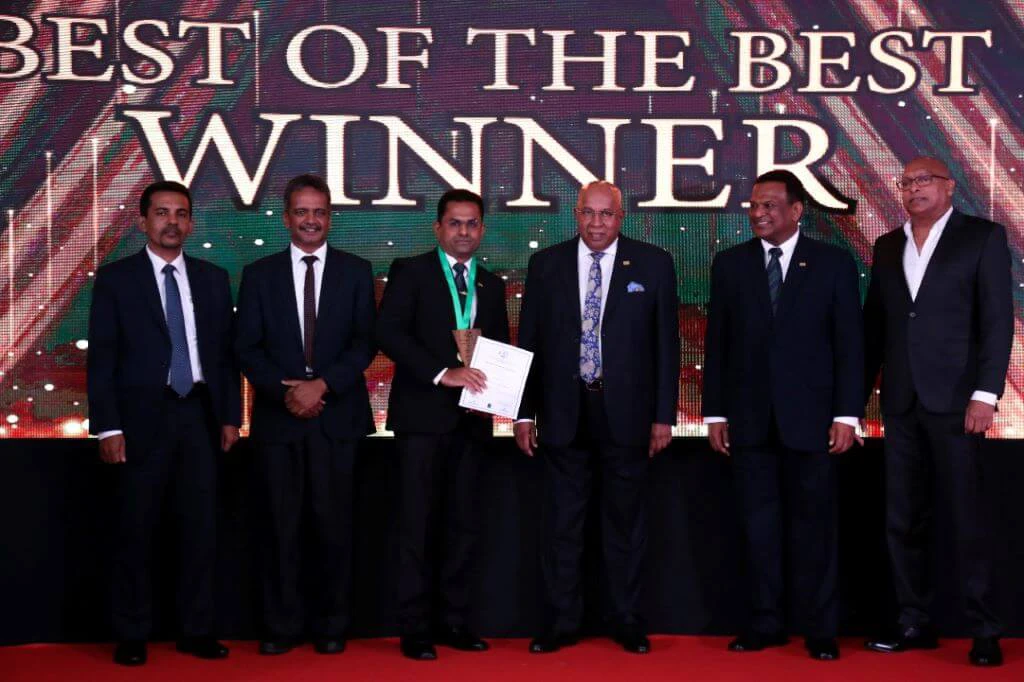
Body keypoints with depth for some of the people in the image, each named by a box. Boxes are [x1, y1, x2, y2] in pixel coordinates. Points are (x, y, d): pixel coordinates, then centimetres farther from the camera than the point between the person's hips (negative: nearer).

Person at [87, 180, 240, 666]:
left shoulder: (213, 279, 11)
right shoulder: (115, 279, 1)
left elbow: (226, 352, 12)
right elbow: (101, 358, -3)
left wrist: (230, 415, 5)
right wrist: (108, 427, -10)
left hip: (200, 417, 3)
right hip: (142, 420, -3)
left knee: (200, 529, 6)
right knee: (135, 532, 4)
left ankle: (196, 631, 16)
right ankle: (132, 636, 14)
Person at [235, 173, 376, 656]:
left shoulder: (356, 271, 7)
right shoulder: (259, 274, 8)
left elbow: (365, 341, -1)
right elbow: (247, 347, 4)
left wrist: (322, 384, -14)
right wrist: (285, 391, -11)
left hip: (337, 415, 0)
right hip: (278, 416, 1)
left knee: (333, 523, 2)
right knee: (281, 525, 4)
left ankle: (331, 626, 13)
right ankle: (282, 626, 13)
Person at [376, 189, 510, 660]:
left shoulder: (491, 285, 17)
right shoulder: (410, 272, 1)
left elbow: (500, 347, 19)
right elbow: (388, 332, -11)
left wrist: (493, 380, -4)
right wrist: (442, 372, -19)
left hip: (471, 418, 5)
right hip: (423, 415, -5)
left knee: (462, 523, 7)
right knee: (419, 522, -2)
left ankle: (453, 621, 15)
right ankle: (415, 627, 4)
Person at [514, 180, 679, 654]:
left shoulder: (653, 264, 1)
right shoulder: (546, 264, 4)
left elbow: (666, 344, 1)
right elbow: (529, 341, 6)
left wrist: (664, 415, -3)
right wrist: (525, 413, 2)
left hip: (625, 412, -1)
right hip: (562, 413, 1)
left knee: (625, 522, 8)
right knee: (563, 522, 7)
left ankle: (627, 621, 19)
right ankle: (563, 621, 17)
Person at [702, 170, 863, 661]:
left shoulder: (834, 264, 2)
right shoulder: (729, 264, 7)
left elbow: (850, 343, 0)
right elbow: (717, 342, 7)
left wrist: (848, 413, -6)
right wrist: (715, 412, 4)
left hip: (810, 417, -2)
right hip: (749, 418, 2)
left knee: (814, 524, 4)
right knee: (759, 524, 6)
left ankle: (821, 629, 13)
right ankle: (766, 622, 16)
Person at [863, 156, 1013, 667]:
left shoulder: (983, 237, 1)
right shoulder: (888, 246, 14)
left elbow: (998, 319, -6)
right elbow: (873, 323, 13)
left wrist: (985, 394, -14)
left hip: (954, 398, -5)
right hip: (900, 401, 5)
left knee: (966, 517, -1)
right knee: (903, 519, 8)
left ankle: (984, 629, 8)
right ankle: (914, 622, 17)